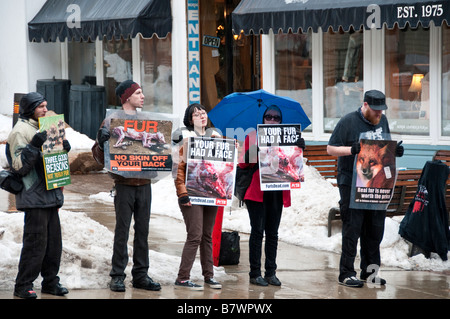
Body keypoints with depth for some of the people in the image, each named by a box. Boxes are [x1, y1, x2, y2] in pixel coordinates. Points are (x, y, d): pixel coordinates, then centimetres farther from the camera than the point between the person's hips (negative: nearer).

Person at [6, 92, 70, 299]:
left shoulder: (42, 128, 18)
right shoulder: (20, 131, -10)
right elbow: (19, 166, -15)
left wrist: (62, 149, 10)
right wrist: (34, 146, -24)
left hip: (49, 195, 9)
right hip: (34, 197, -9)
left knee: (53, 241, 9)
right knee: (35, 242, -8)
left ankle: (50, 282, 18)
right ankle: (23, 286, 0)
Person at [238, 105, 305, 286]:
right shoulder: (253, 137, 6)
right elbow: (242, 163, 1)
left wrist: (299, 149, -14)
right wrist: (251, 154, -20)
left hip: (277, 192, 3)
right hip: (257, 191, -3)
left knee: (272, 233, 6)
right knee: (257, 231, -5)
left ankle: (271, 272, 10)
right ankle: (255, 273, -1)